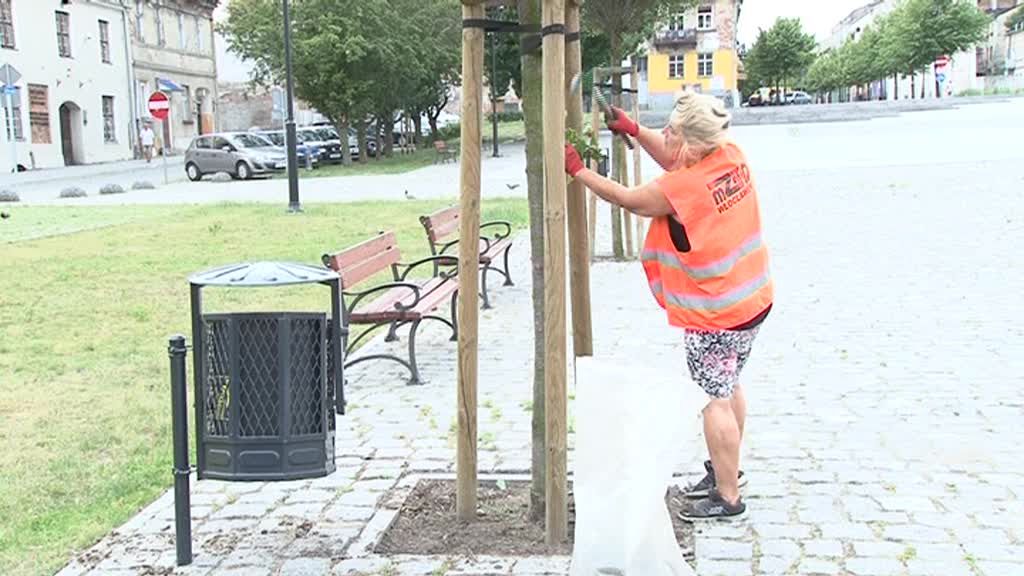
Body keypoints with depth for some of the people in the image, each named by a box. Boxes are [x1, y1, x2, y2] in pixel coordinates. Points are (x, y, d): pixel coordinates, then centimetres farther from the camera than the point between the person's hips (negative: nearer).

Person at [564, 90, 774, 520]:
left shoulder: (682, 188, -25)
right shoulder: (731, 155, -3)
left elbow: (629, 200, -10)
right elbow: (677, 163, 14)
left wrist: (578, 170, 1)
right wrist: (635, 130, 9)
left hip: (714, 314, -9)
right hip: (752, 299, 9)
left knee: (716, 401, 2)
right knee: (730, 389, 22)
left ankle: (727, 496, 12)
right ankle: (726, 470, 39)